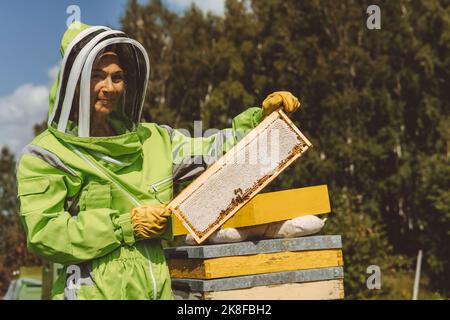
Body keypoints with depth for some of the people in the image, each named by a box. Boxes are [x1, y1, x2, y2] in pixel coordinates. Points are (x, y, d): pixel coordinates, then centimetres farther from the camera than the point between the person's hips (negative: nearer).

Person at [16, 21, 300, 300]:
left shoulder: (152, 140, 10)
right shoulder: (44, 155, -3)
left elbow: (211, 153, 11)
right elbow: (42, 234, -13)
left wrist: (261, 117, -1)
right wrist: (125, 225, -15)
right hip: (93, 291, -4)